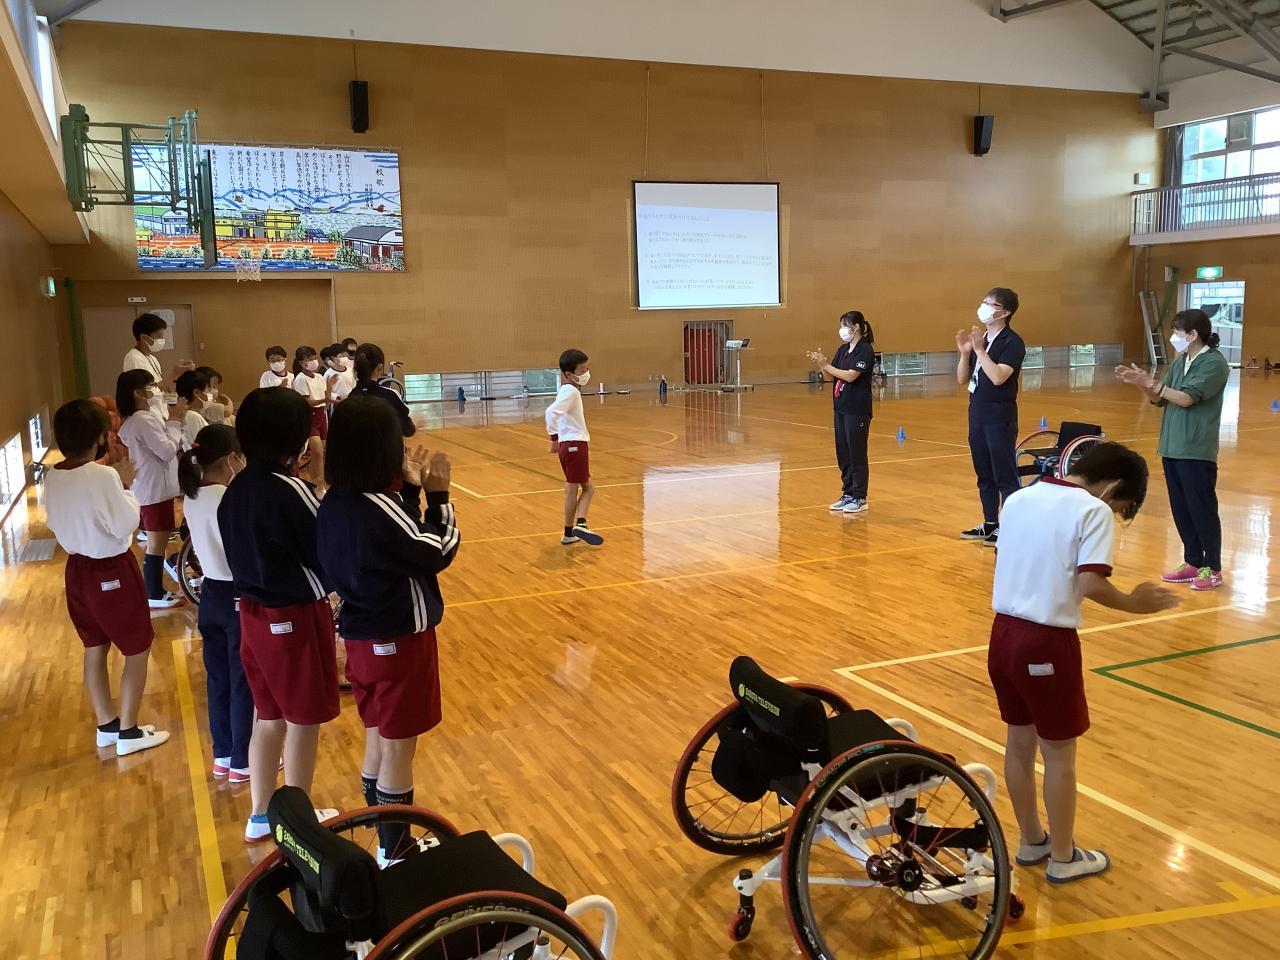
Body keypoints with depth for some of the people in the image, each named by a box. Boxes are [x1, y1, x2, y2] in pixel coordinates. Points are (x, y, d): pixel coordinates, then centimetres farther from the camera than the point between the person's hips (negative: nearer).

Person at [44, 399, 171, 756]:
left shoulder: (52, 477, -2)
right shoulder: (103, 475, -24)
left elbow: (54, 522, 10)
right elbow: (125, 525, -19)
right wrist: (127, 492, -5)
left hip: (77, 569, 7)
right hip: (112, 572, -7)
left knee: (94, 648, 19)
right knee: (137, 650, 7)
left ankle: (106, 725, 32)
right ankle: (128, 731, 13)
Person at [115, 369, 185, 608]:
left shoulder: (135, 419, 12)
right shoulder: (144, 420, -21)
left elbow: (164, 447, 12)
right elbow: (168, 451, -23)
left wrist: (173, 420, 1)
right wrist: (175, 421, -14)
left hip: (154, 487, 11)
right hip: (155, 489, -11)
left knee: (157, 542, 17)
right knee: (157, 543, -2)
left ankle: (157, 591, 26)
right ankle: (154, 596, 7)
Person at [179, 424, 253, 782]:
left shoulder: (193, 497, 2)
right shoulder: (229, 500, -23)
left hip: (211, 593, 8)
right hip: (238, 596, -8)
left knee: (218, 678, 17)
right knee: (244, 682, 6)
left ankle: (222, 756, 30)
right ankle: (242, 762, 17)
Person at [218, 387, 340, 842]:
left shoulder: (236, 489, 3)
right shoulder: (291, 491, -21)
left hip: (255, 614, 8)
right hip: (295, 617, -8)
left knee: (269, 717, 20)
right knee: (302, 722, 8)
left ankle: (261, 817, 32)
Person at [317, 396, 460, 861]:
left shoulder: (333, 504, -1)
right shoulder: (380, 508, -27)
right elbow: (437, 553, -17)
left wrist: (409, 492, 3)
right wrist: (438, 497, -8)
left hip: (362, 639, 8)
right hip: (400, 642, -8)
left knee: (378, 741, 21)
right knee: (398, 748, 8)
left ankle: (383, 838, 37)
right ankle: (395, 852, 23)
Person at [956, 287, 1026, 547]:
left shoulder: (1012, 342, -12)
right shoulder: (980, 339, 11)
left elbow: (998, 377, -26)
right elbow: (962, 379, 10)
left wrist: (980, 350, -22)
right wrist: (965, 353, -5)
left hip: (1000, 418, -8)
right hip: (977, 415, 8)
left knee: (1005, 476, -3)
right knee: (984, 475, 14)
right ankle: (990, 524, 24)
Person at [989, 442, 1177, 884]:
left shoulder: (1018, 498, 10)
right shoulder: (1094, 511, -10)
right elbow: (1091, 584, -19)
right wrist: (1134, 603, -4)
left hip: (1004, 633, 7)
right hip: (1048, 643, -7)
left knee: (1019, 743, 19)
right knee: (1059, 755, 10)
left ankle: (1031, 842, 36)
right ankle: (1063, 859, 25)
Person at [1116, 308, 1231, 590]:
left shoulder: (1214, 363, -12)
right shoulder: (1180, 360, 10)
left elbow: (1186, 398, -21)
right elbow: (1159, 399, 11)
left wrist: (1149, 382, -24)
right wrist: (1142, 383, -6)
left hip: (1197, 451, -7)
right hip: (1172, 447, 7)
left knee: (1202, 509, 0)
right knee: (1180, 509, 11)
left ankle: (1213, 569, 10)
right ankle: (1193, 563, 22)